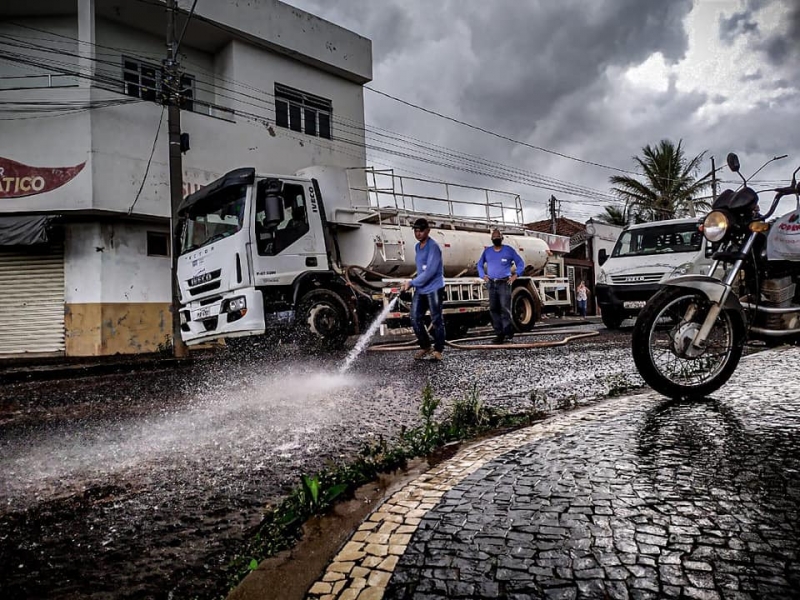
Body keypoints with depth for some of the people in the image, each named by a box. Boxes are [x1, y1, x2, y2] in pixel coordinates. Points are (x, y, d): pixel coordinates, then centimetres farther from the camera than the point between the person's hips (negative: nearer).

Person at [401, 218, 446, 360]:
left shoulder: (433, 247, -13)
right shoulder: (417, 246, 14)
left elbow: (430, 271, -20)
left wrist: (411, 283, -17)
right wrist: (415, 284, 17)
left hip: (434, 289, -8)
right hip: (420, 289, 8)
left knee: (436, 320, 1)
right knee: (415, 318, 4)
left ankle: (438, 350, 13)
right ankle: (425, 346, 19)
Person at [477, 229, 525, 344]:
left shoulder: (509, 250, 4)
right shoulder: (487, 251, 12)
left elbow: (520, 263, 9)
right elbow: (480, 264, 23)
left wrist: (515, 275, -2)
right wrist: (483, 275, 9)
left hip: (504, 283, -4)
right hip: (491, 284, 4)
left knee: (505, 308, -11)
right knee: (493, 309, 2)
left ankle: (508, 331, -3)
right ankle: (499, 334, 7)